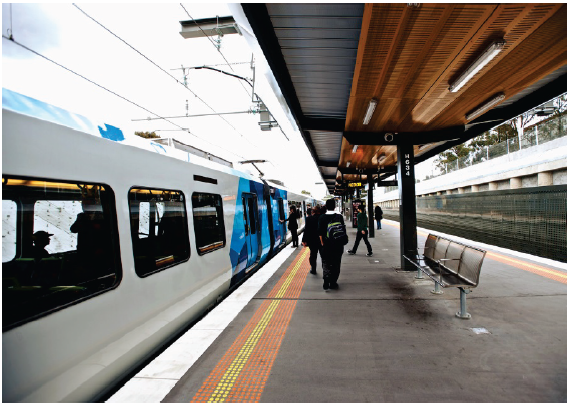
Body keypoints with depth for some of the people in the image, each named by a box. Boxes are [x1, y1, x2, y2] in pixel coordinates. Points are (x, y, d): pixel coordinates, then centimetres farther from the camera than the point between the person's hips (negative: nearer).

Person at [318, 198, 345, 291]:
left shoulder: (322, 217, -7)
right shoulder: (339, 217, -7)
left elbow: (320, 232, -6)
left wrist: (322, 243, 3)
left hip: (326, 245, 0)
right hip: (338, 245, 0)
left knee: (326, 264, 10)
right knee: (336, 264, 12)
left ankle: (326, 283, 0)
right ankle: (333, 283, 17)